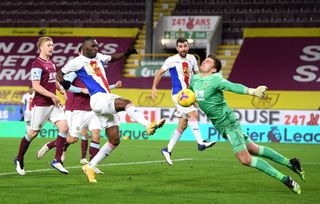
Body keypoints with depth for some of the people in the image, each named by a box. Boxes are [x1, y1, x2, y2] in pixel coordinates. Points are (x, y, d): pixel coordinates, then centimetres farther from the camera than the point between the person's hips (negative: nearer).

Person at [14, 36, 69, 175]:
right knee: (33, 133, 2)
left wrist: (61, 90, 10)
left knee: (64, 127, -7)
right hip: (41, 104, -8)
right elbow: (36, 86, -20)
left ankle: (57, 161, -3)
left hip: (54, 103, 8)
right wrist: (52, 96, -23)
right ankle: (19, 160, 22)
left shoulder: (51, 63, 13)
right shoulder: (37, 65, -14)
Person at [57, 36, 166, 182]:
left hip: (107, 100, 8)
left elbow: (112, 58, 39)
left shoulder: (98, 57, 21)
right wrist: (62, 82, -14)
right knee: (126, 102, -32)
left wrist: (126, 54, 21)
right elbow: (60, 73, 8)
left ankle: (90, 167, 11)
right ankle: (148, 125, -52)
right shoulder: (77, 62, 3)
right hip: (98, 98, -8)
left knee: (115, 140, 4)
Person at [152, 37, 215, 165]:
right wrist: (154, 88, -4)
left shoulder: (192, 59, 9)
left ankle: (167, 150, 15)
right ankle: (200, 143, -30)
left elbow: (197, 74, 19)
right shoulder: (172, 60, -5)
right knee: (193, 114, -25)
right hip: (178, 93, -6)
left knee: (182, 125, 7)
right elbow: (160, 73, 4)